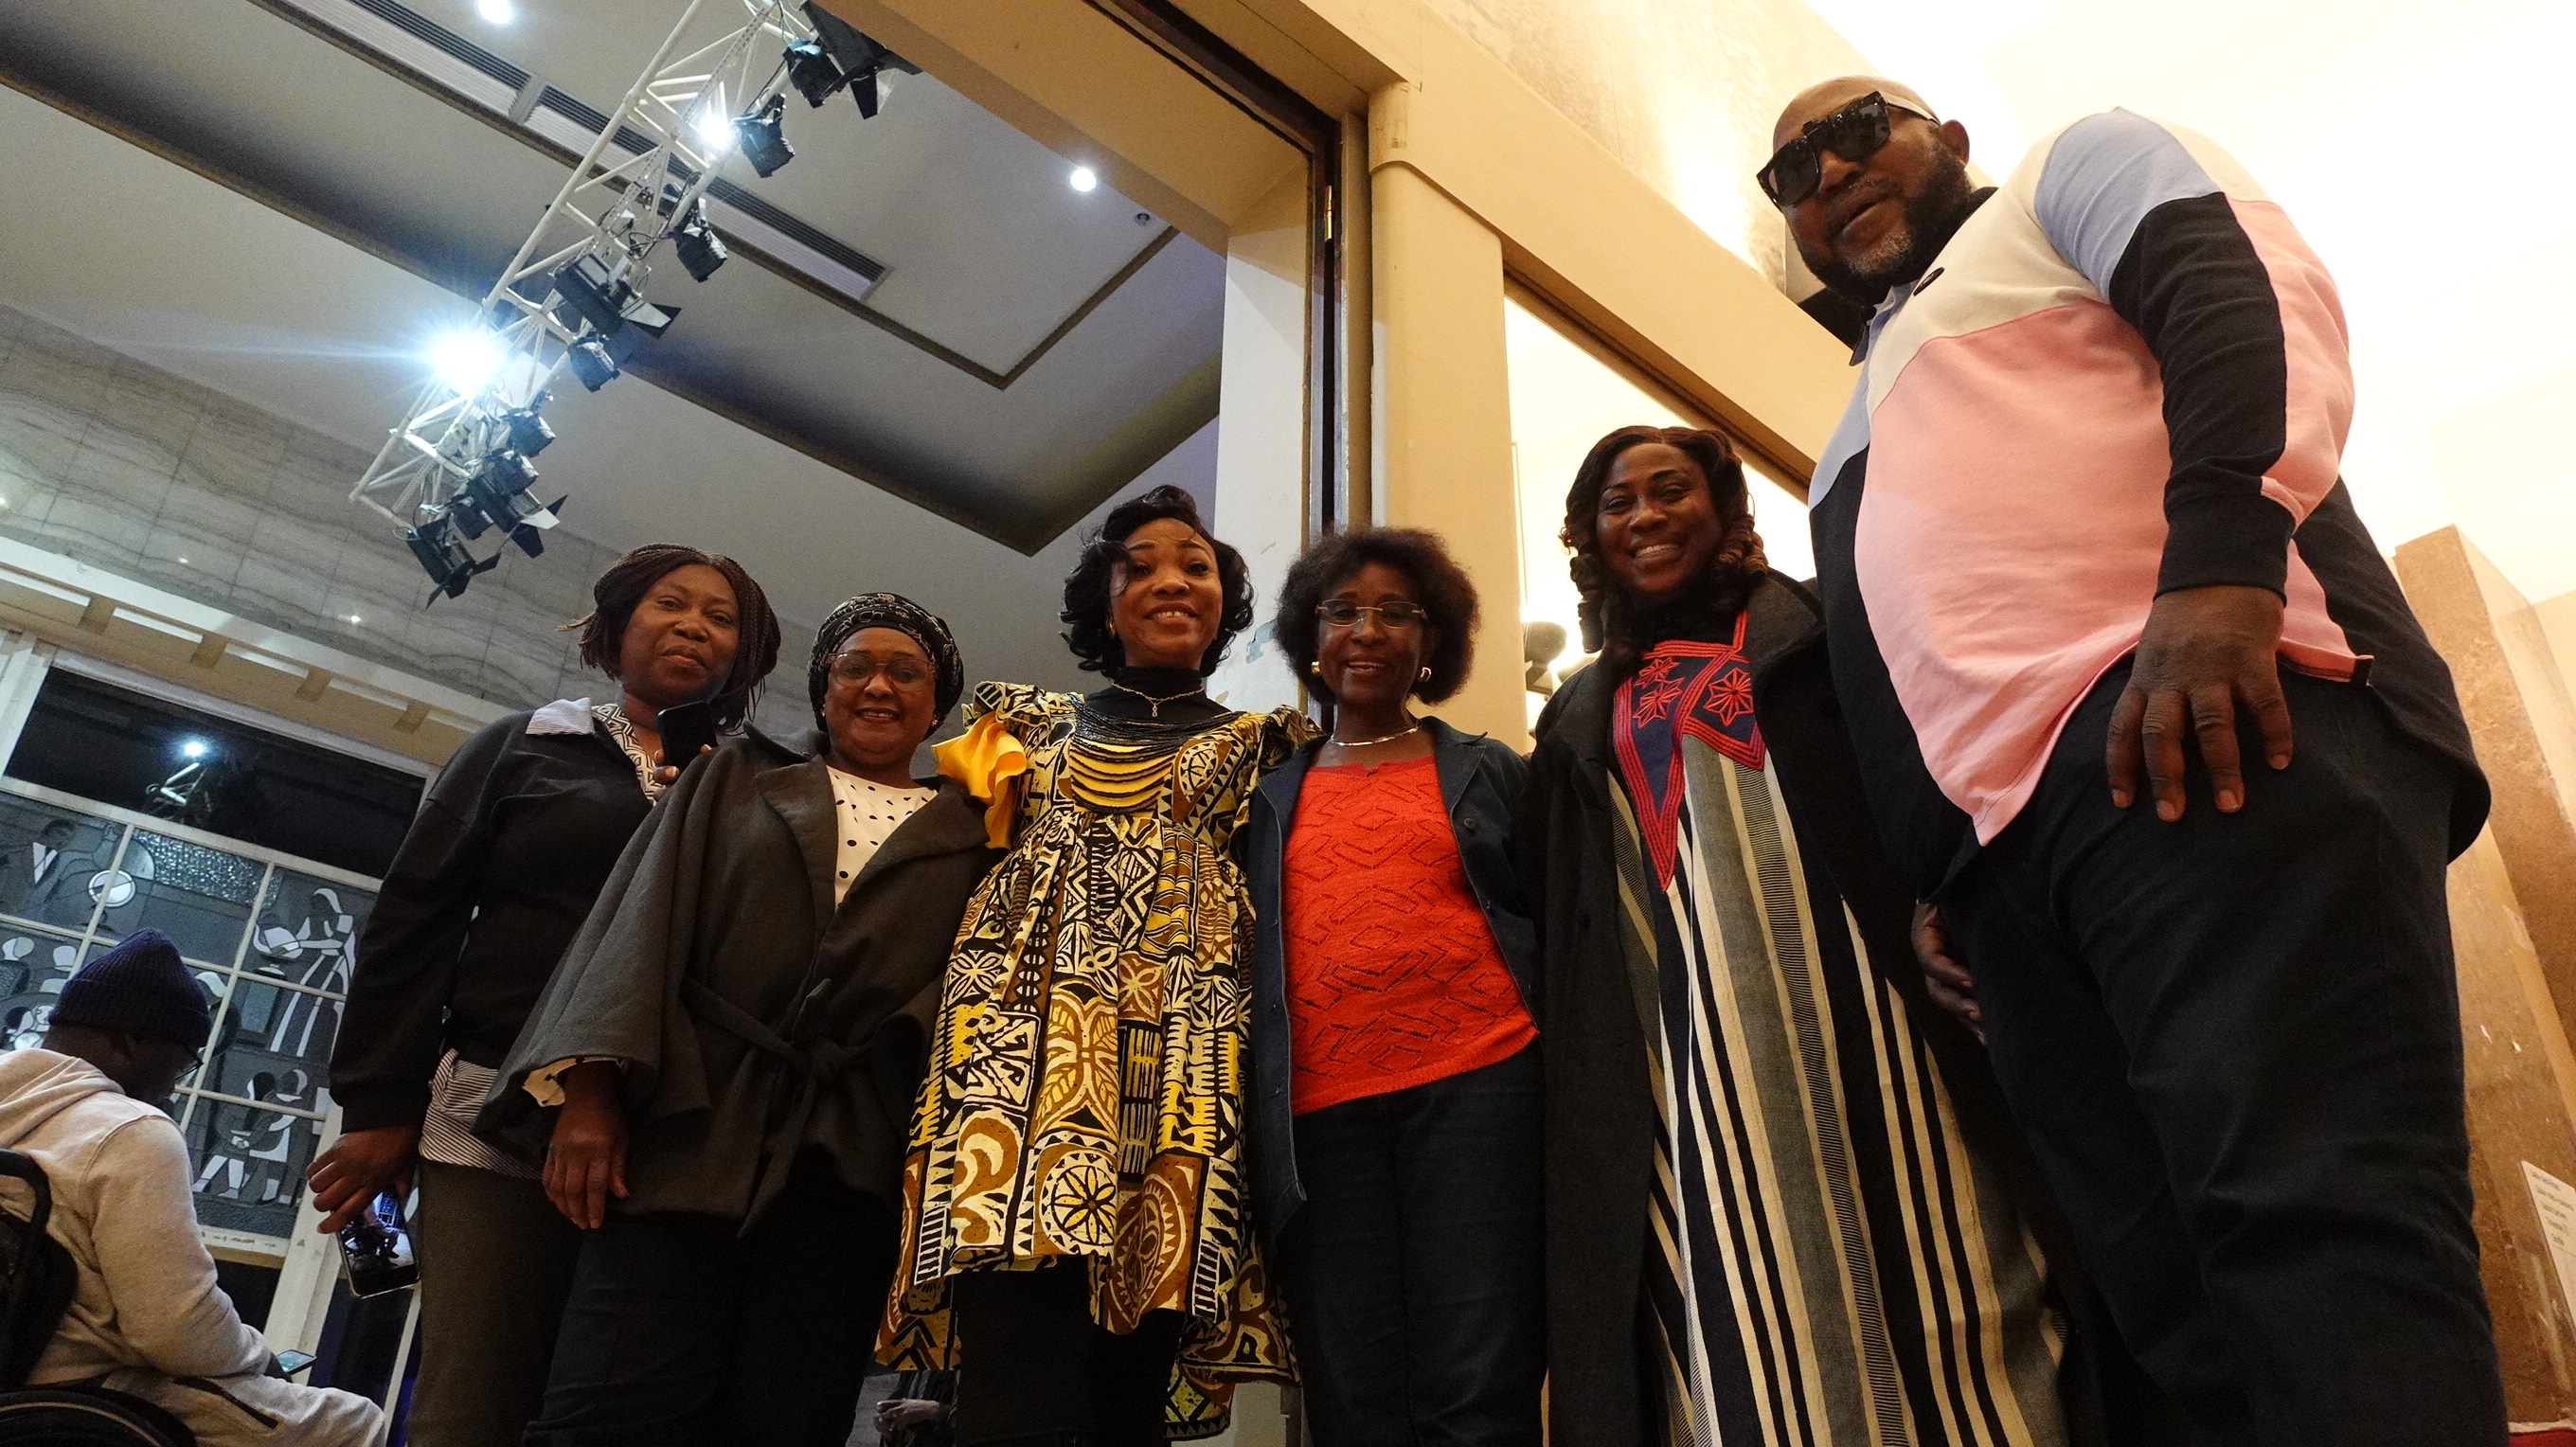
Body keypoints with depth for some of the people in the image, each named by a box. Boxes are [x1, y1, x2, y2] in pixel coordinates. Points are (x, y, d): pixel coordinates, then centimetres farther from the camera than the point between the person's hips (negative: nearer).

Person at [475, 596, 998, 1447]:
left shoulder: (971, 834, 16)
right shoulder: (737, 780, 18)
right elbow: (646, 920, 7)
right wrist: (592, 1086, -6)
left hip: (849, 1161, 0)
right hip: (687, 1127, 0)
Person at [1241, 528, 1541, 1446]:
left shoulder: (1490, 770, 15)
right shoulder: (1272, 796, 17)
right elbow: (1247, 955, 16)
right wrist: (1253, 1114, 6)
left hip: (1474, 1084, -1)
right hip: (1319, 1110, 2)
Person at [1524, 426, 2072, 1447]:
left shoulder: (1815, 627, 15)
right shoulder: (1580, 719, 22)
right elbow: (1556, 917, 18)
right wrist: (1570, 1057, 5)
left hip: (1854, 993, -2)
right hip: (1697, 1042, 2)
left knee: (1910, 1264, -3)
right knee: (1750, 1313, -1)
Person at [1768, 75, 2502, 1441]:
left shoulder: (2075, 171, 21)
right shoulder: (1858, 444, 37)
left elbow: (2255, 291, -2)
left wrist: (2217, 559, -19)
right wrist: (1936, 892, 13)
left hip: (2197, 714, -6)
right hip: (2000, 854, 7)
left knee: (2317, 1217, -18)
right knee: (2169, 1284, -1)